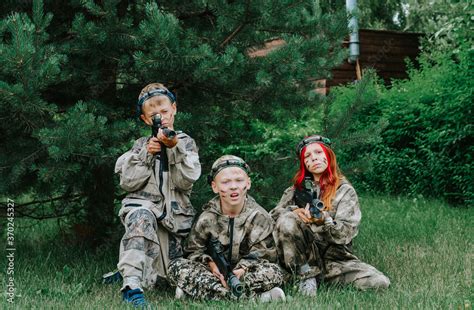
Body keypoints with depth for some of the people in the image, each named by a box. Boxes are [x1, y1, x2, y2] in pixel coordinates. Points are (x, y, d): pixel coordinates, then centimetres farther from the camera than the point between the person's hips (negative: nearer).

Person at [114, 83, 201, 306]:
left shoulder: (186, 142, 10)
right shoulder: (142, 145, 13)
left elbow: (186, 181, -6)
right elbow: (128, 182, 1)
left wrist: (174, 147, -15)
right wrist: (147, 154, -8)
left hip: (175, 215, 2)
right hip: (144, 204, -2)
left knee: (167, 279, 5)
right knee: (141, 217, -41)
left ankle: (128, 270, 34)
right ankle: (132, 285, -43)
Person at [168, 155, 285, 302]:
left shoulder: (259, 217, -5)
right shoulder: (207, 218, -3)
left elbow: (262, 253, -7)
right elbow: (195, 250, 3)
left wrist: (244, 268, -25)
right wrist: (211, 264, -18)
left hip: (243, 273, -1)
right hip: (216, 272, 1)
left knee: (273, 272, -31)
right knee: (176, 267, -23)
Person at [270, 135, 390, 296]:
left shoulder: (345, 191, 3)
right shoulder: (298, 188, 11)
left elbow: (346, 233, -8)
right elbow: (274, 214, 3)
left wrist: (323, 220, -29)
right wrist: (294, 212, -18)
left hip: (336, 258, 0)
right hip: (302, 258, 0)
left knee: (381, 283, -22)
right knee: (287, 221, -27)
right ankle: (306, 276, -14)